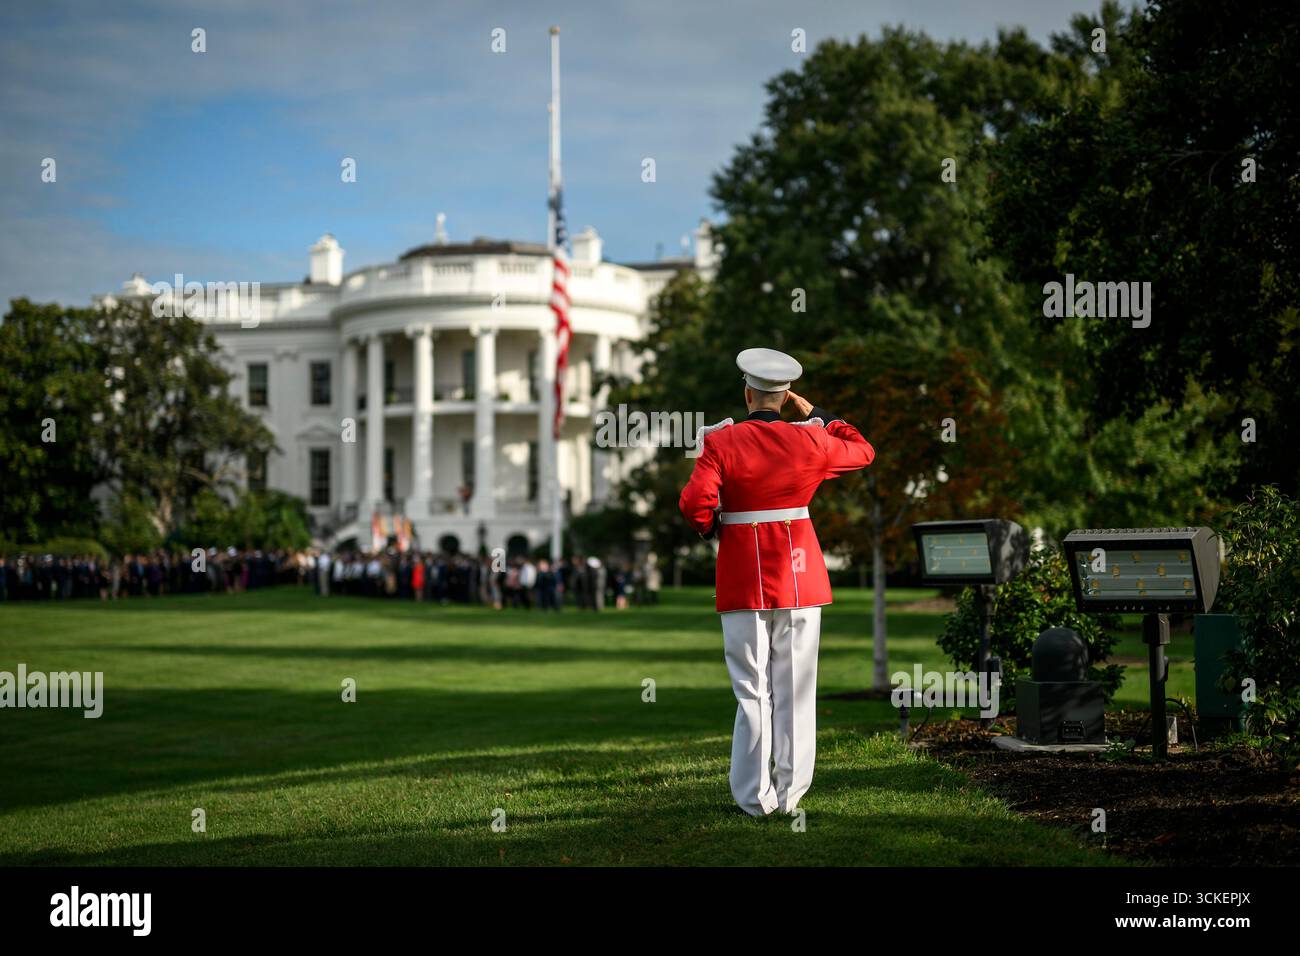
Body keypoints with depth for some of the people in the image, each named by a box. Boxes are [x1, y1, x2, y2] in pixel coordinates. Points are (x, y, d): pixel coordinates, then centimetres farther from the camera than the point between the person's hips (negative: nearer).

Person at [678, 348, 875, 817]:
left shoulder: (722, 441, -8)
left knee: (752, 690, 5)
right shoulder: (810, 440, -3)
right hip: (800, 572, 1)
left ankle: (755, 797, 6)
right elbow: (863, 452, 15)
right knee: (795, 686, 7)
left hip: (743, 576, -1)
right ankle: (790, 792, 9)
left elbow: (695, 502, -18)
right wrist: (817, 416, 16)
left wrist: (710, 529, 3)